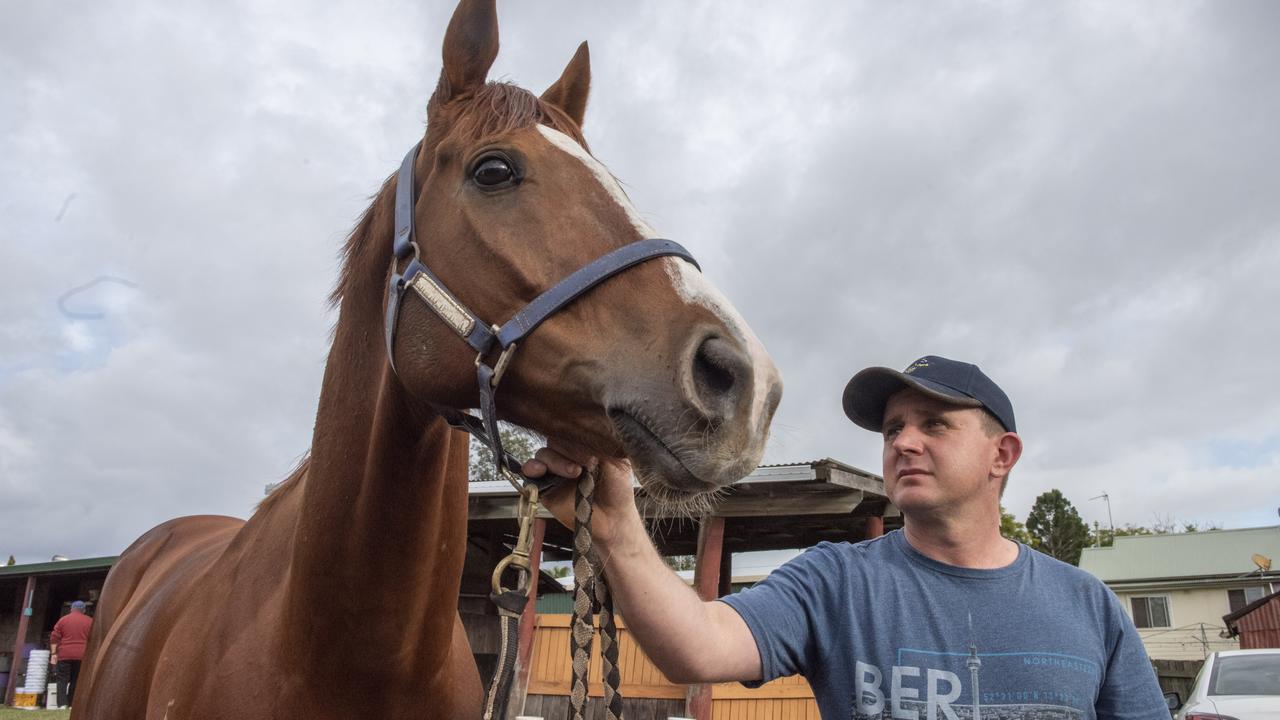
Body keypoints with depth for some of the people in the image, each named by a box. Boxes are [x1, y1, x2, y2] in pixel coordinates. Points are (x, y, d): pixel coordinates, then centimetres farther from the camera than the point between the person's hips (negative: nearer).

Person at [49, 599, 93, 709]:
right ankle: (71, 705, 2)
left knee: (63, 680, 2)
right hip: (81, 655, 1)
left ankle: (62, 704, -10)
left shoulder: (63, 619, 8)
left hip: (65, 655, 0)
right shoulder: (90, 621, 9)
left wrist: (53, 653, 2)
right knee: (76, 681, 6)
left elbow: (54, 637, 1)